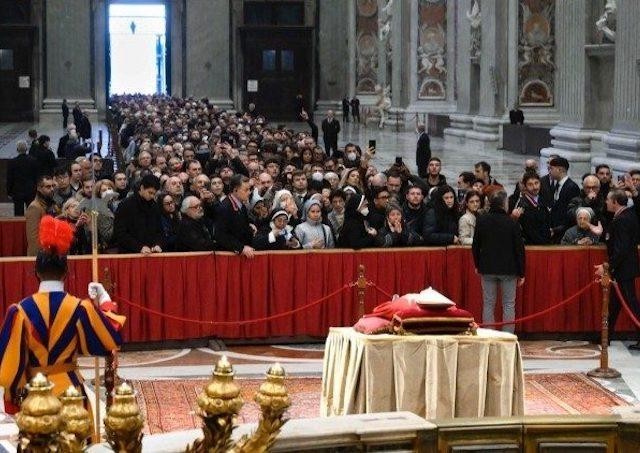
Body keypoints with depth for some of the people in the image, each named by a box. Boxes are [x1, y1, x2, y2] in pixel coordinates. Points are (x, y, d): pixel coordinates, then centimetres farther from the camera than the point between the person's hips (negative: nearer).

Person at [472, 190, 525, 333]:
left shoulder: (481, 221, -2)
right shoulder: (512, 223, -10)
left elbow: (475, 245, 5)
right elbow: (519, 248, -6)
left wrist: (477, 265, 18)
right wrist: (521, 273, 2)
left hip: (487, 268, 2)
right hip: (508, 269, -2)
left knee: (488, 304, 8)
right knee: (509, 305, 4)